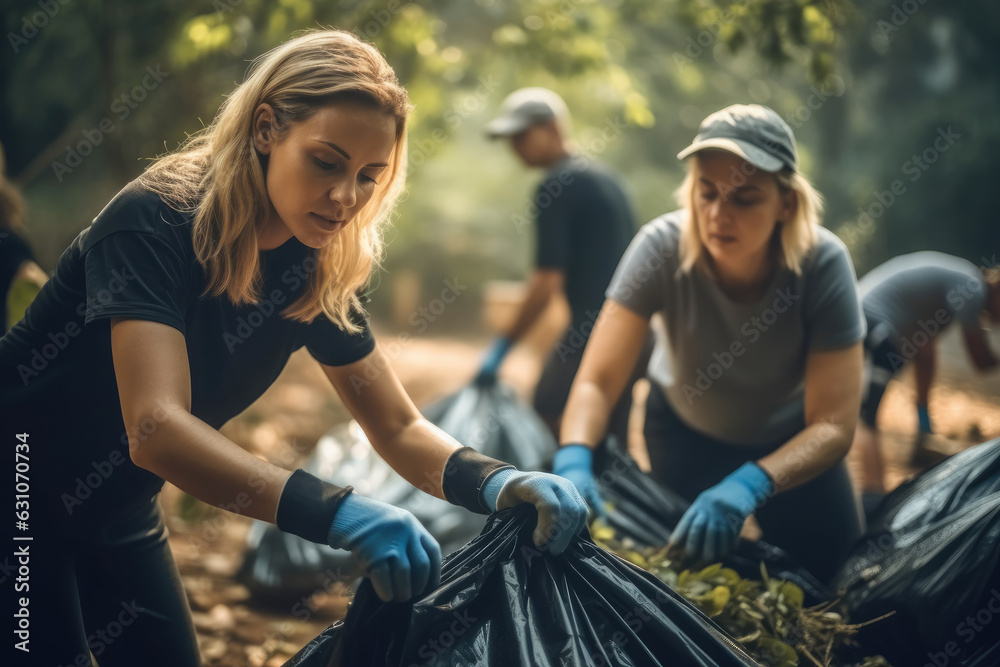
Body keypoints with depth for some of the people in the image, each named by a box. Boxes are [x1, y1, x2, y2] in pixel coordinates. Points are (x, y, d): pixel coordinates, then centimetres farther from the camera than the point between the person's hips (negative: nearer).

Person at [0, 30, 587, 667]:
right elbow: (155, 428, -41)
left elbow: (399, 427, -7)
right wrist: (338, 512, -51)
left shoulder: (319, 272, -9)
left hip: (117, 513, 6)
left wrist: (494, 482, -28)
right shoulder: (158, 220, -29)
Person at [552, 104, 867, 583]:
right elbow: (598, 381, -32)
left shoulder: (822, 263, -31)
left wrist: (750, 484, -49)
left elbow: (833, 425, -32)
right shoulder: (662, 247, -31)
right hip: (685, 436, 0)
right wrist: (574, 461, -52)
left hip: (790, 443, 0)